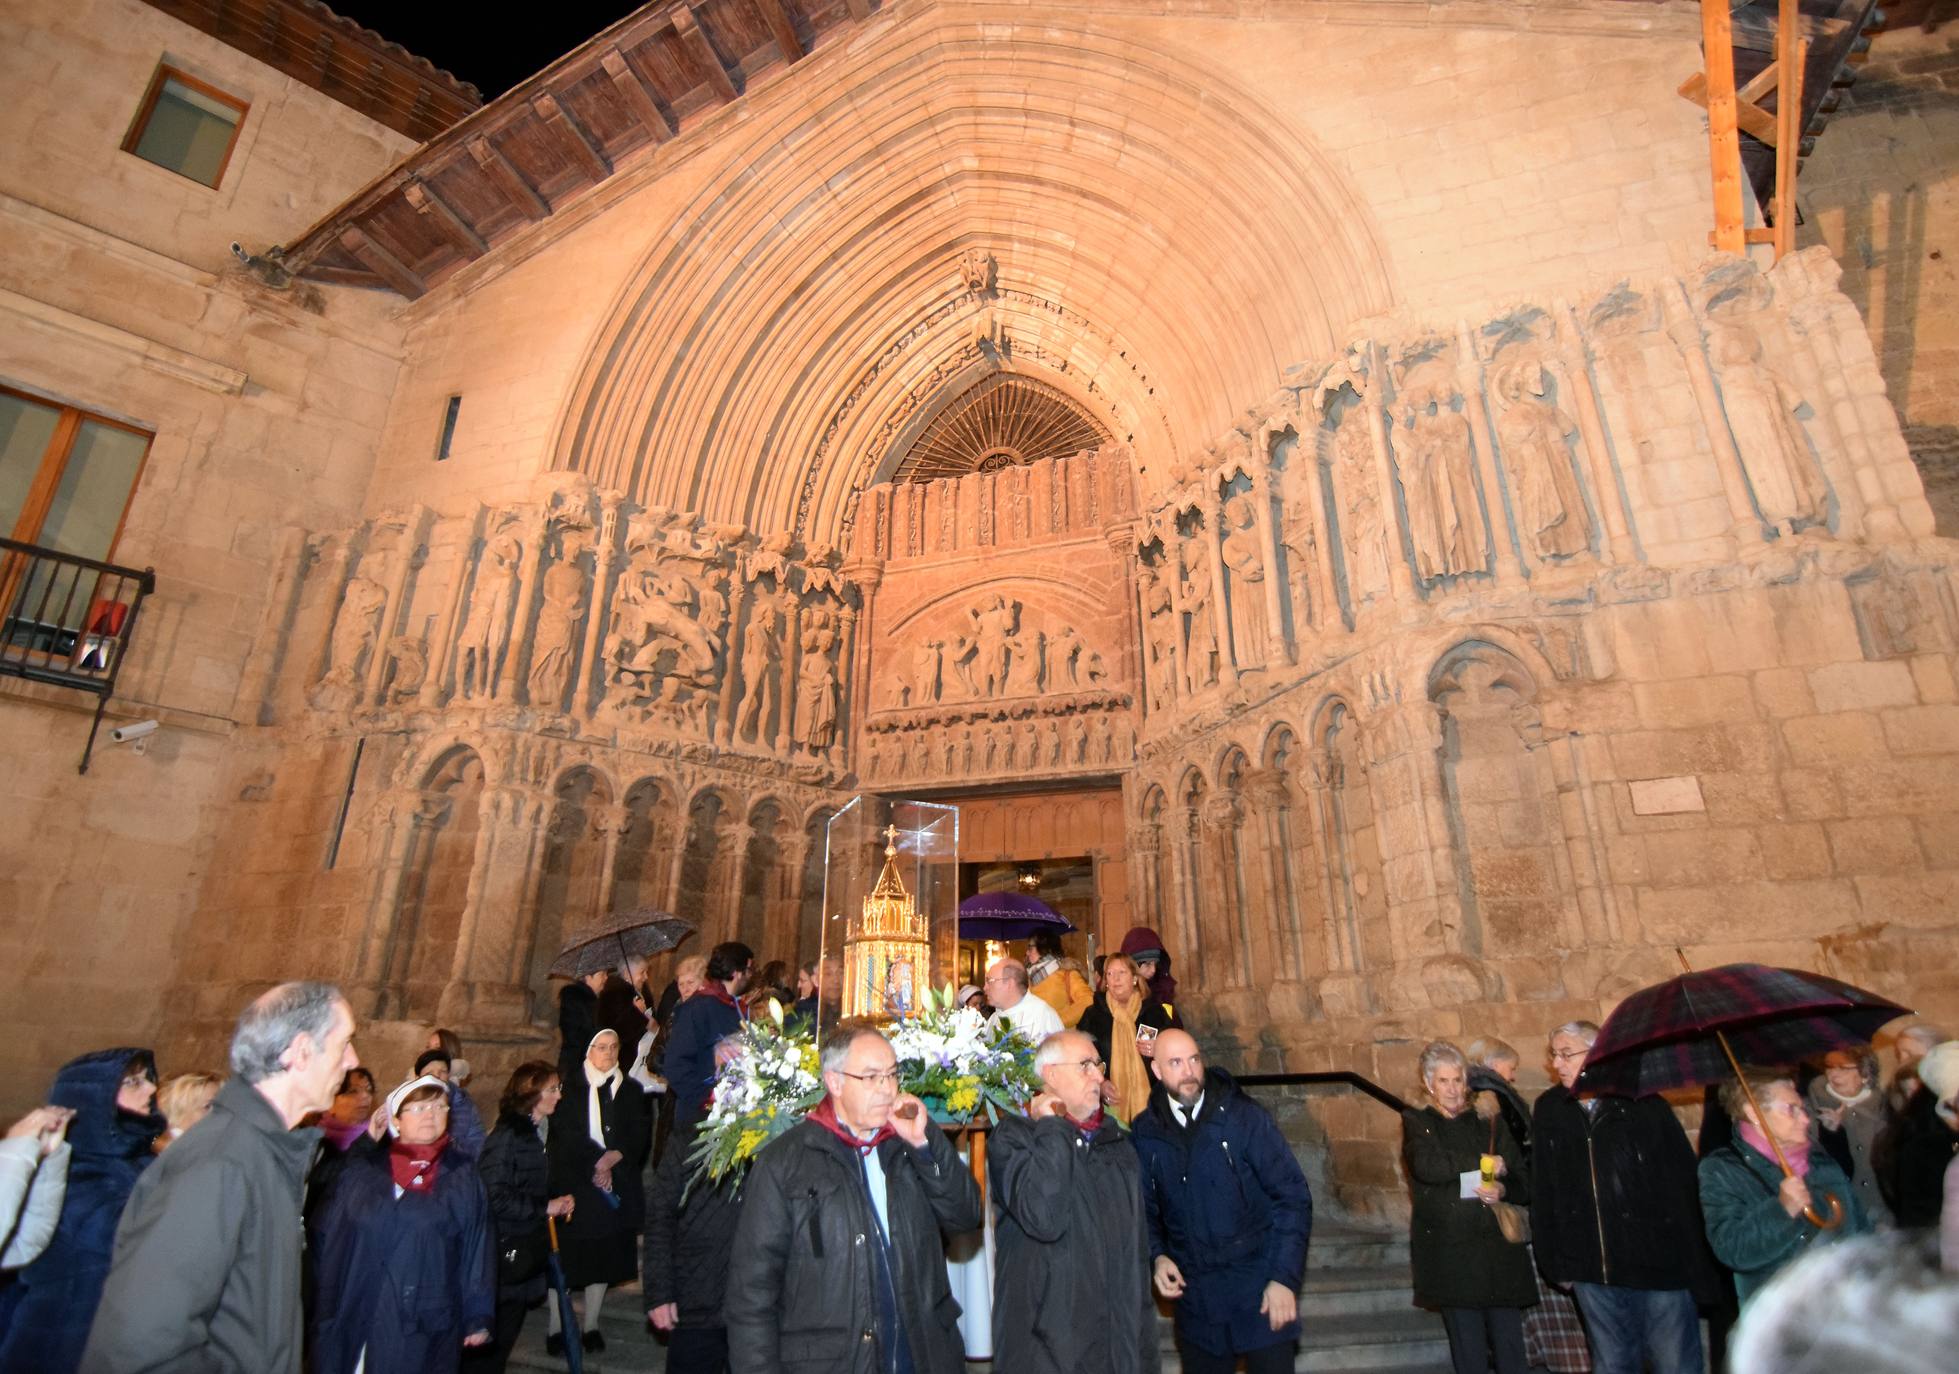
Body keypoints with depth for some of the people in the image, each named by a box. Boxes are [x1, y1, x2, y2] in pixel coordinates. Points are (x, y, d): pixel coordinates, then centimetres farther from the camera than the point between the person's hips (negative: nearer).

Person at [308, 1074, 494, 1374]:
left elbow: (477, 1249, 1)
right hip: (354, 1320, 1)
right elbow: (327, 1239, 7)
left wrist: (477, 1318, -1)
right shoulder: (362, 1171, 6)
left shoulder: (463, 1177, 2)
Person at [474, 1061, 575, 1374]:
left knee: (508, 1331, 18)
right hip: (505, 1252, -9)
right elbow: (495, 1197, -24)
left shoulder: (536, 1132, 8)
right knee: (496, 1335, 2)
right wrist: (545, 1207, -19)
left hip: (525, 1250, 9)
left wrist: (556, 1204, 1)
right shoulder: (508, 1135, -19)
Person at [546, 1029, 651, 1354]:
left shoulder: (631, 1090, 9)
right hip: (572, 1182, -3)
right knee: (566, 1254, 0)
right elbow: (566, 1133, -9)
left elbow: (641, 1135, 5)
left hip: (618, 1184, 3)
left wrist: (616, 1156, -12)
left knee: (605, 1254, 6)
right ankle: (556, 1327, 12)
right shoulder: (570, 1088, -1)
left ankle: (591, 1324, 19)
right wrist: (596, 1162, -14)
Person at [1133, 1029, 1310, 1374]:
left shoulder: (1245, 1116, -11)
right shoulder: (1145, 1131, -3)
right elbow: (1145, 1207, 9)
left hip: (1259, 1286, -2)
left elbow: (1293, 1196, -9)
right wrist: (1156, 1256, -7)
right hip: (1194, 1295, 3)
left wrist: (1285, 1278, -13)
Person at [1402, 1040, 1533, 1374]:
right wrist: (1483, 1165, -8)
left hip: (1499, 1250, 2)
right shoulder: (1417, 1123, 6)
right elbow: (1427, 1165, -14)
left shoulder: (1490, 1122, 12)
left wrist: (1502, 1189, -11)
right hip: (1451, 1255, -2)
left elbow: (1525, 1184, 9)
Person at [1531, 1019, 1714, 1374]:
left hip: (1660, 1264, -3)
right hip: (1592, 1271, 3)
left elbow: (1685, 1183, -8)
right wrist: (1553, 1261, 6)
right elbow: (1542, 1192, 6)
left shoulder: (1645, 1104, -7)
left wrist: (1698, 1266, -10)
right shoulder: (1549, 1110, 3)